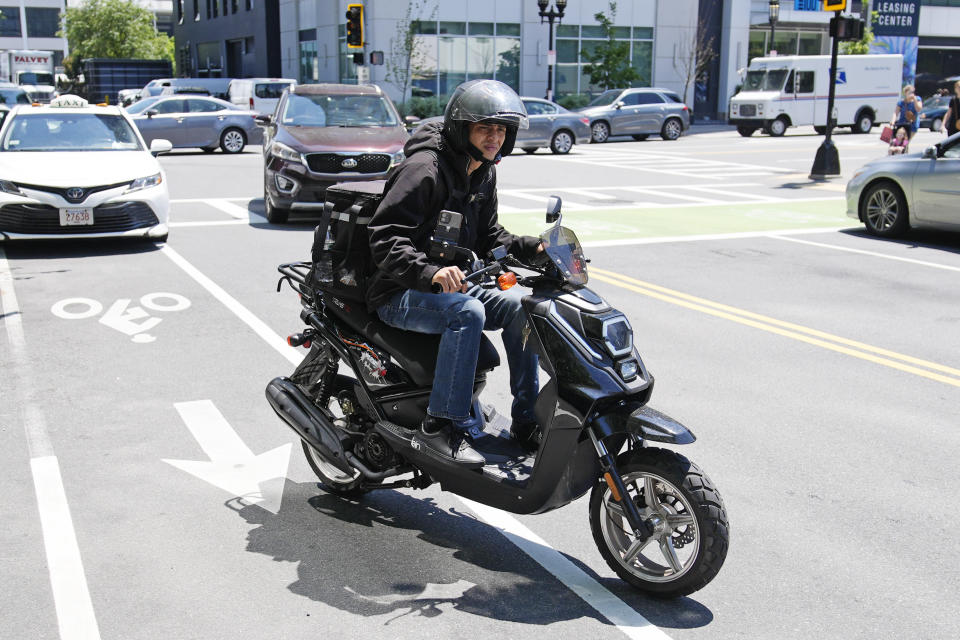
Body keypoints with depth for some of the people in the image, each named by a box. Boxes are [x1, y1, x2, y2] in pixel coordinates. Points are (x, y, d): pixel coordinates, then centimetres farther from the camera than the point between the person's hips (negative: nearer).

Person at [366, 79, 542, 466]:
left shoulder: (484, 175, 10)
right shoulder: (423, 169, -18)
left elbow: (486, 236, 20)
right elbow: (384, 237, -25)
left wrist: (532, 248, 3)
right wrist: (430, 272, -41)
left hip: (449, 283, 9)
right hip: (400, 293, -8)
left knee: (518, 307, -7)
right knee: (467, 313, -33)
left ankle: (526, 420, 1)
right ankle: (442, 425, -27)